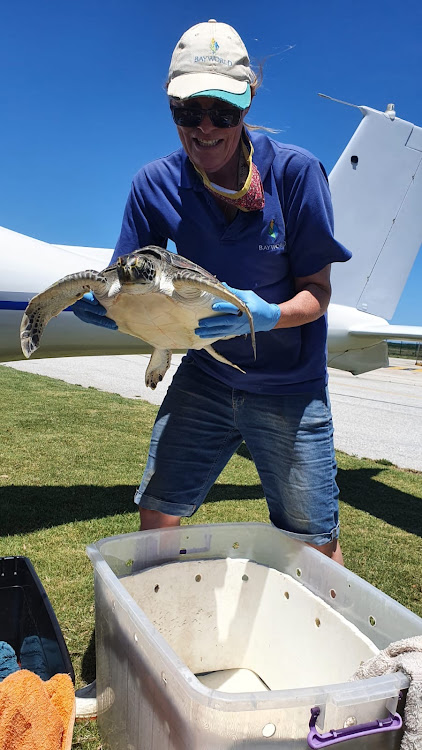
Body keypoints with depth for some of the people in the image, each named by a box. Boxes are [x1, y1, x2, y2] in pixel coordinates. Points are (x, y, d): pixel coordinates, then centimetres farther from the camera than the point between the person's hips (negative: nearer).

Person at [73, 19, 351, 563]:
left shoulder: (294, 171, -15)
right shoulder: (157, 183, -8)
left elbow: (317, 291, -12)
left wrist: (268, 316, -33)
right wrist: (102, 302, -25)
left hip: (290, 386, -2)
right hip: (205, 373, 2)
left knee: (315, 548, 5)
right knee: (156, 519, 0)